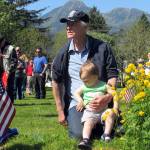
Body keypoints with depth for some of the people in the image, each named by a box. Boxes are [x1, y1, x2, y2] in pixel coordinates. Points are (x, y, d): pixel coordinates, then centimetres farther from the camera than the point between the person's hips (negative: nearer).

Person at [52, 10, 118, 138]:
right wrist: (60, 111, 4)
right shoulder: (64, 53, -1)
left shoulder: (102, 48, -6)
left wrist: (108, 97, -21)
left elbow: (112, 75, -1)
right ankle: (72, 120, 18)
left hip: (99, 102, 0)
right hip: (75, 103, 0)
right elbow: (56, 81, 7)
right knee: (78, 134, -20)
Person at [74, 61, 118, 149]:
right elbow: (76, 93, 18)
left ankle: (106, 134, -18)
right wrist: (80, 101, 0)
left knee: (111, 113, -26)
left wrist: (115, 106, -12)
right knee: (88, 122, -25)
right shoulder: (84, 87, 10)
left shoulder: (104, 86, 1)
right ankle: (85, 140, -40)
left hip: (102, 110, 0)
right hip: (89, 111, 0)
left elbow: (114, 94, 0)